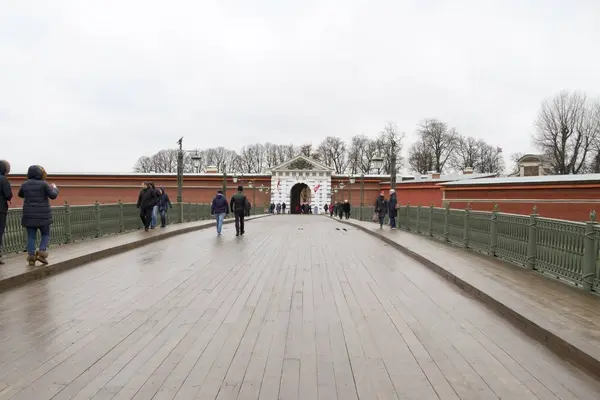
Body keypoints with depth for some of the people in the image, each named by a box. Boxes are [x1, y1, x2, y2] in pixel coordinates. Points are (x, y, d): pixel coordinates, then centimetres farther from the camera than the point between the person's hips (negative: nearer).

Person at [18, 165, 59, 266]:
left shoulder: (25, 184, 6)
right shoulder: (43, 184, -8)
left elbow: (20, 195, 24)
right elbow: (53, 195, -9)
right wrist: (55, 188, 9)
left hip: (29, 215, 3)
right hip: (43, 215, -3)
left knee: (31, 236, 7)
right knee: (45, 235, 11)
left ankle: (31, 256, 0)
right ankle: (42, 253, -6)